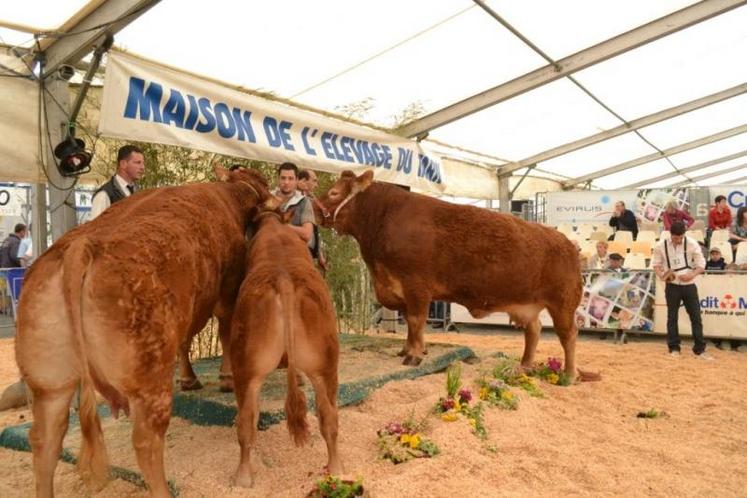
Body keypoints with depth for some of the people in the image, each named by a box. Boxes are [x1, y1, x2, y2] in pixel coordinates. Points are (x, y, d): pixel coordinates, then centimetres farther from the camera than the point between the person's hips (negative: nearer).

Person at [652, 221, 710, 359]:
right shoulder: (661, 245, -6)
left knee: (696, 317, 2)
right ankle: (674, 348, 16)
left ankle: (700, 349, 10)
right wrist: (662, 276, -15)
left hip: (689, 285, 0)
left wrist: (691, 275, -21)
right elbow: (656, 264, 4)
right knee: (672, 317, 6)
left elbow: (701, 264, -3)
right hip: (672, 286, 0)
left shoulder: (692, 244, -7)